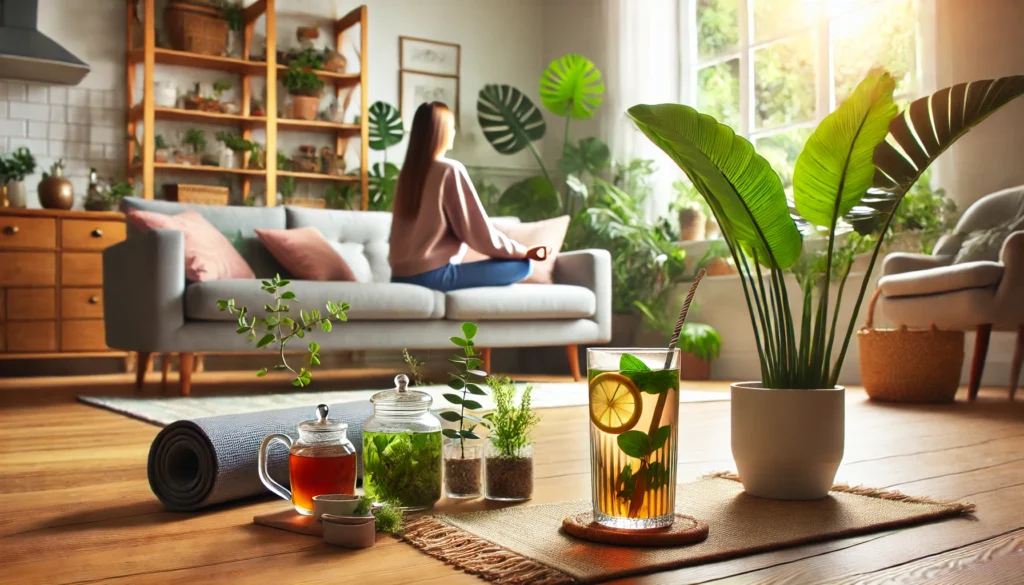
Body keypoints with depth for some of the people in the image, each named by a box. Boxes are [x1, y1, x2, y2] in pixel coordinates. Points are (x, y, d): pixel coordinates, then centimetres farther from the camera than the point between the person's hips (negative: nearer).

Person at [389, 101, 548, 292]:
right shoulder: (451, 170, -10)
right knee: (523, 265, -4)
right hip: (432, 275, -8)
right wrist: (524, 251, 2)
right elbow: (480, 233, -10)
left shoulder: (408, 171, 11)